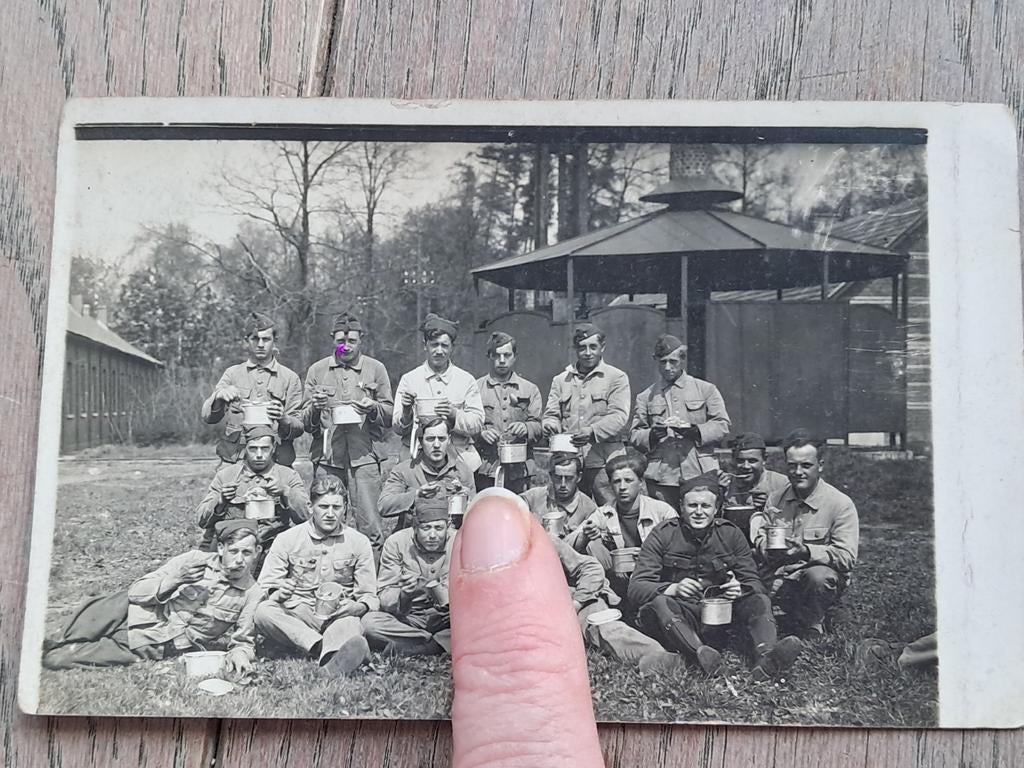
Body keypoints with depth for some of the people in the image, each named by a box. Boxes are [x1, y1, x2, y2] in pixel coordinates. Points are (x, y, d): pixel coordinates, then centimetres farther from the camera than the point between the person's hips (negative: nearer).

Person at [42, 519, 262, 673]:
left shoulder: (252, 594, -7)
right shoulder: (195, 560, -6)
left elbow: (244, 640, 1)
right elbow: (136, 591, -5)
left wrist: (239, 652, -22)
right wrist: (173, 580, -22)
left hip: (153, 650, -2)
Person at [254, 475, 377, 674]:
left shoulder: (359, 542, 7)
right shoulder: (286, 540, 6)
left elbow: (370, 596, 9)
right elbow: (264, 589, 3)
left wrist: (360, 607, -15)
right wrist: (277, 594, -21)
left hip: (339, 616, -1)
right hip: (295, 617, 1)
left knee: (350, 625, -36)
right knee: (263, 611, -30)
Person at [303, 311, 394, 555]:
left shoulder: (376, 369, 10)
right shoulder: (317, 370, 13)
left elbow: (390, 415, 10)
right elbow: (305, 423, 11)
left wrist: (373, 408, -10)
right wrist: (315, 408, -11)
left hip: (364, 455, -1)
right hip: (327, 456, 1)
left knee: (370, 526, -5)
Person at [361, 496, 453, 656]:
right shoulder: (396, 543, -8)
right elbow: (384, 597, -12)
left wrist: (437, 589, -33)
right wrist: (404, 595, -34)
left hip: (444, 618, 0)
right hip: (407, 618, 0)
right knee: (369, 622, -29)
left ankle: (400, 647, -26)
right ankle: (442, 643, -21)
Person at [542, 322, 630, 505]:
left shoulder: (617, 378, 4)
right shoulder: (560, 380, 17)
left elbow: (619, 416, -7)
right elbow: (551, 413, 14)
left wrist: (593, 432, -24)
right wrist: (551, 424, -11)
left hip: (604, 462, -3)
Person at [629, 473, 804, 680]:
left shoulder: (731, 534, 7)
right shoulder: (662, 535, -2)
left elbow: (754, 583, 5)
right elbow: (636, 587, -9)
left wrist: (740, 590, -20)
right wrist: (673, 589, -27)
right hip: (679, 615, -3)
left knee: (759, 601, -20)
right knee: (659, 604, -32)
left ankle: (767, 657, -48)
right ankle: (701, 654, -55)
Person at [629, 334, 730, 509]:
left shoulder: (706, 390, 12)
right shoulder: (646, 397, 15)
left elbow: (722, 425, 5)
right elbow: (634, 435, 10)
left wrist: (694, 431, -12)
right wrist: (651, 435, -12)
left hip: (700, 475, -1)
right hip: (661, 477, 1)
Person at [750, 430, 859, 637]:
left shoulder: (840, 504, -8)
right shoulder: (775, 499, 7)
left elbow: (847, 557, -15)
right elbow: (760, 537, 10)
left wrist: (806, 551, -30)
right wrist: (768, 548, -14)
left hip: (822, 581, -4)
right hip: (781, 577, 4)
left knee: (818, 575, -37)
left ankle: (813, 628, -7)